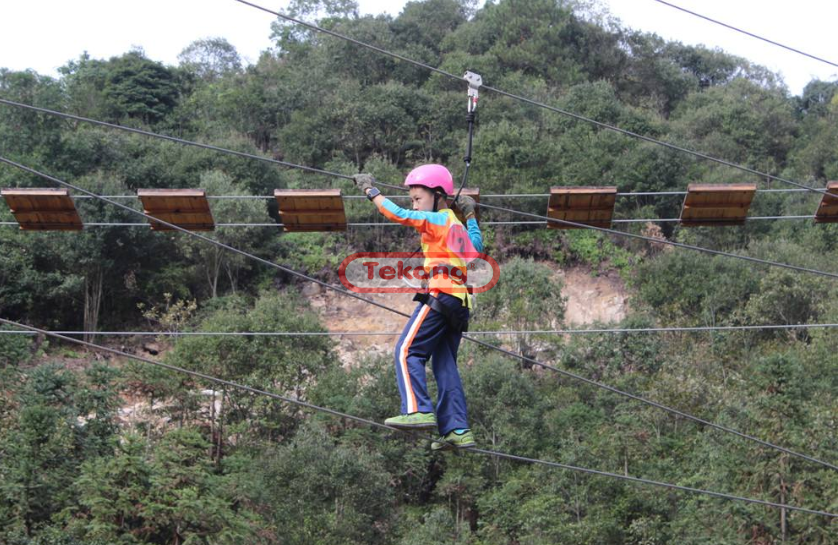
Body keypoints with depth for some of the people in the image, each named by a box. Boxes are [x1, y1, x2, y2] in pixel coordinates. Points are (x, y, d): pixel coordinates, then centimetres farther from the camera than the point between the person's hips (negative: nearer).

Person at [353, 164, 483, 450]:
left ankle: (418, 411, -23)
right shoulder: (459, 227, 24)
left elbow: (399, 215, -5)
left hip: (439, 294, -9)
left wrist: (372, 191, 5)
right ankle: (458, 430, 1)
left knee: (407, 351, -9)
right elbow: (477, 250, 38)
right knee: (445, 365, 8)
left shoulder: (438, 220, 0)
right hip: (459, 303, 9)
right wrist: (470, 216, 40)